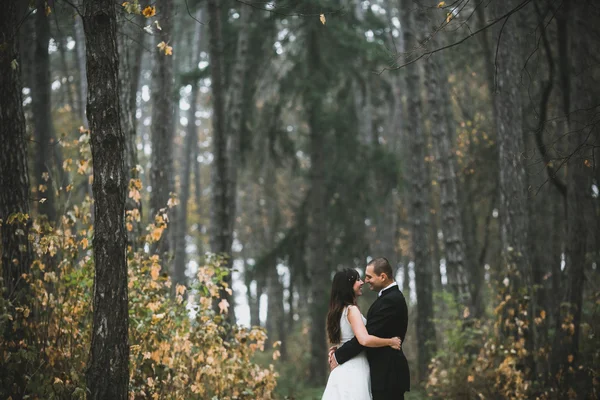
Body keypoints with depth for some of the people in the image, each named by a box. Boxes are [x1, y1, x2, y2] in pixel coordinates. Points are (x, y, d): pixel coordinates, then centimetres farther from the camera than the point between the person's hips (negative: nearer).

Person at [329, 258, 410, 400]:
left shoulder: (390, 300, -17)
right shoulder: (391, 296, 16)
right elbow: (367, 334, 16)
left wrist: (338, 356, -10)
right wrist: (340, 350, 5)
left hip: (387, 375, -10)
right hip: (387, 372, 10)